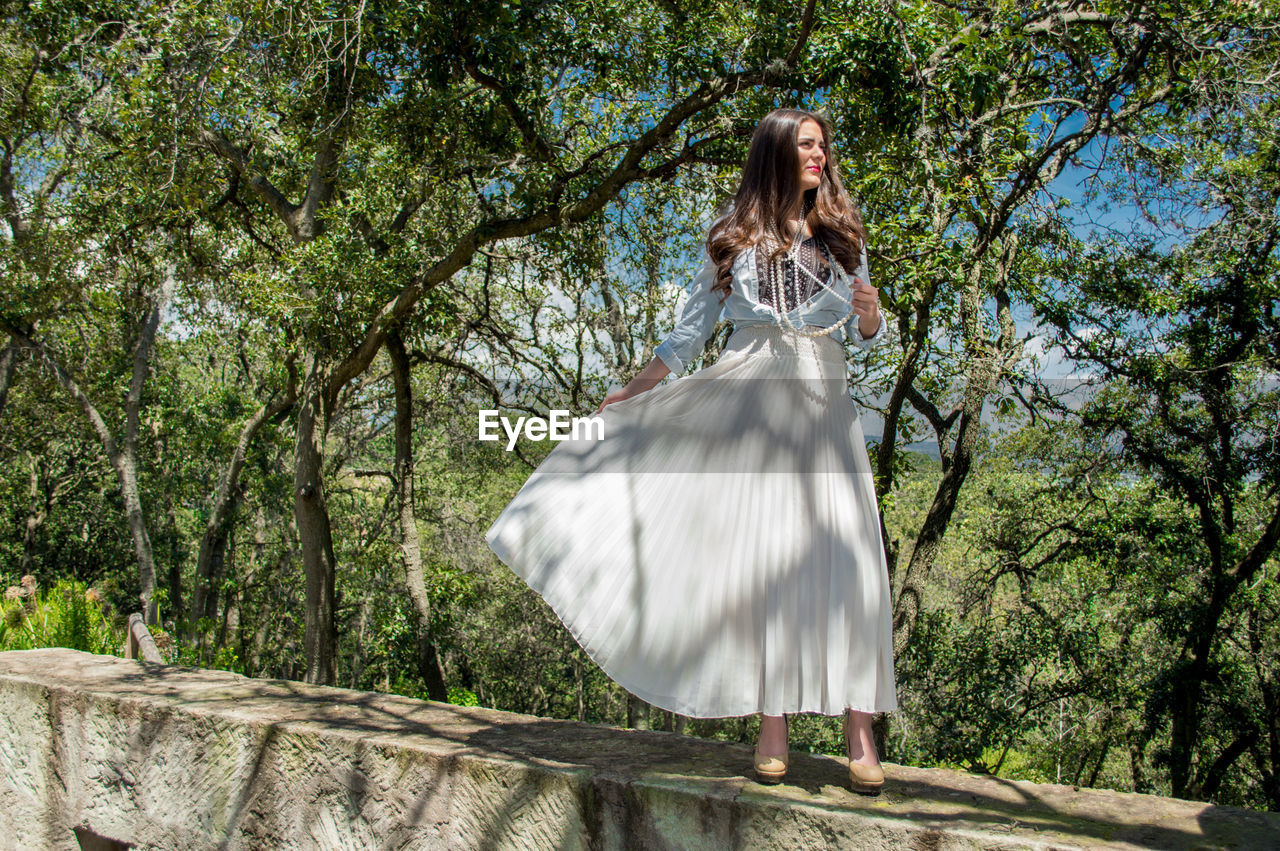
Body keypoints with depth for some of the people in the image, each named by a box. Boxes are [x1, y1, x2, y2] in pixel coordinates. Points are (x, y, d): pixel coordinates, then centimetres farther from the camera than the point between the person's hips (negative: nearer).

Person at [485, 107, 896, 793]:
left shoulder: (843, 235, 14)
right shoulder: (736, 237, 10)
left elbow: (866, 335, 14)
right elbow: (692, 328, 12)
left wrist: (870, 316, -8)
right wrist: (632, 389, 7)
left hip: (823, 405, 1)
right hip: (749, 400, -1)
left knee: (841, 555, -7)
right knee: (760, 555, -4)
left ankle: (859, 731, -2)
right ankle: (773, 726, 3)